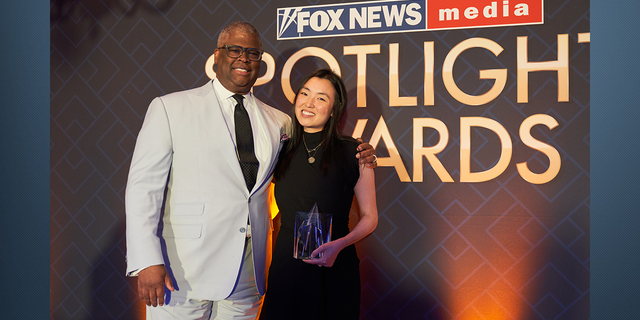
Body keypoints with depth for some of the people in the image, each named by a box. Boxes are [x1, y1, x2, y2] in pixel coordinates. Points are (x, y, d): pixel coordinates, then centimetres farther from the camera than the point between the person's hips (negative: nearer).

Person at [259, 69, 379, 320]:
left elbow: (369, 217, -3)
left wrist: (340, 244, -18)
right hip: (285, 266, 3)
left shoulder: (354, 153, -6)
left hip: (335, 268, -2)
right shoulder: (281, 151, 3)